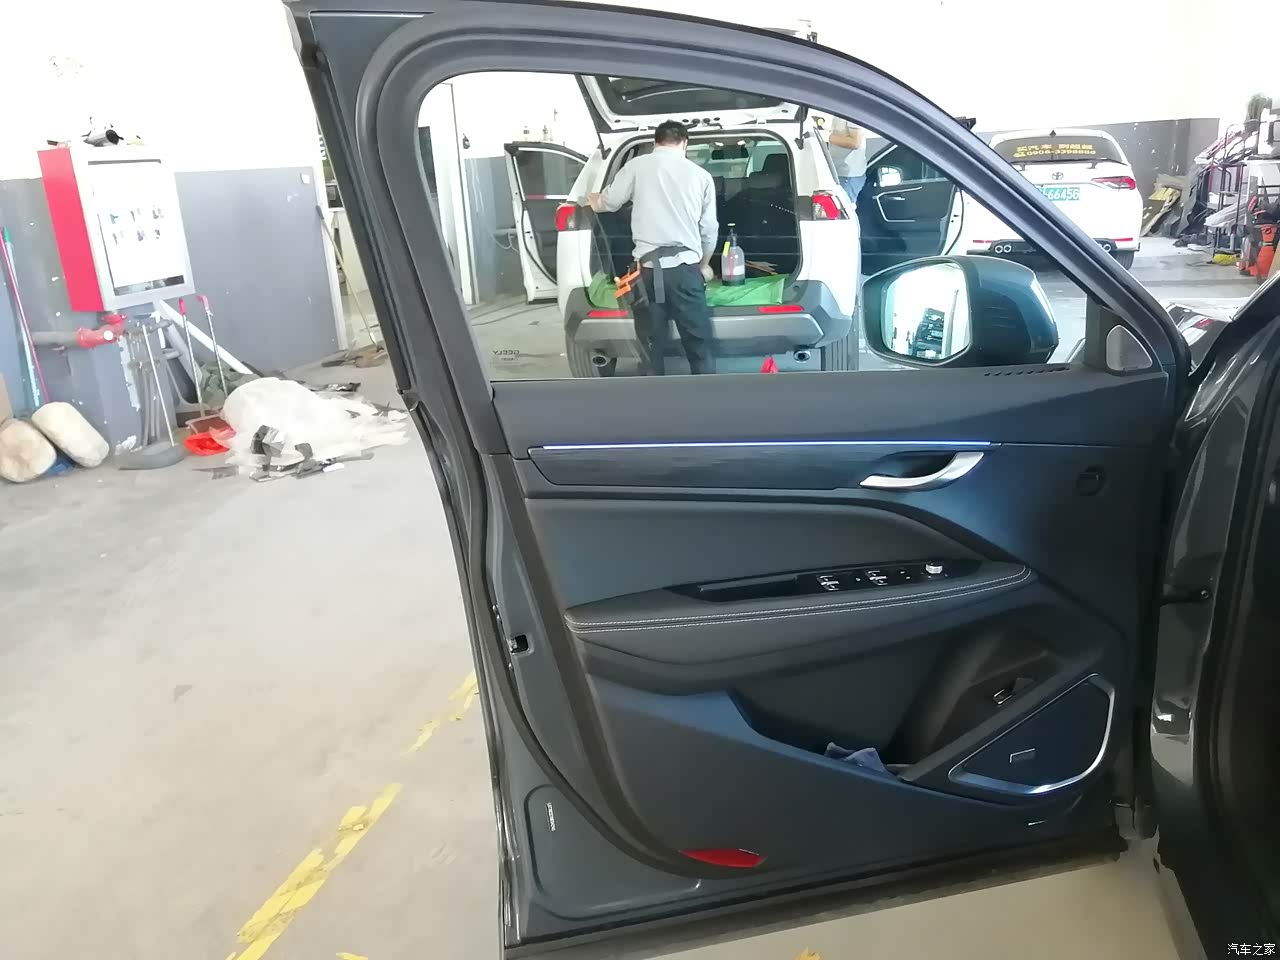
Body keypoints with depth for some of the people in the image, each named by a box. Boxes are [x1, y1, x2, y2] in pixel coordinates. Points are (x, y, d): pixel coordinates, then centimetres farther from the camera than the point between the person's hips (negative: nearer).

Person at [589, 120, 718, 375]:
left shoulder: (637, 166, 4)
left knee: (651, 347, 6)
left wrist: (590, 199, 36)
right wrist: (704, 265, 29)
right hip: (685, 266, 1)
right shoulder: (701, 175, 9)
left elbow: (607, 203, 13)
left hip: (649, 267, 0)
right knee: (699, 343, 5)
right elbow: (709, 229, 12)